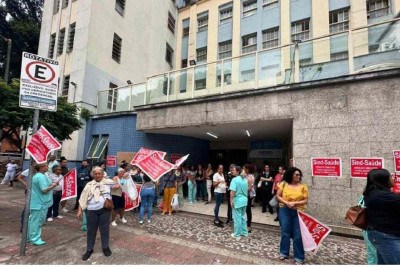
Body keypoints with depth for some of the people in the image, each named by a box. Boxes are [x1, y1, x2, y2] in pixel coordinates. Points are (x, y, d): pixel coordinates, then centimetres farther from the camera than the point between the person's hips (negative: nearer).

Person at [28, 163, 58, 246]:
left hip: (37, 202, 11)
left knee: (33, 220, 20)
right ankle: (35, 239, 11)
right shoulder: (41, 177, -24)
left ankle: (31, 236, 32)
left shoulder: (37, 175, 11)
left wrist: (51, 184, 7)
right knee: (36, 221, 0)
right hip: (39, 203, -11)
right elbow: (44, 190, -27)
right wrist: (53, 185, -14)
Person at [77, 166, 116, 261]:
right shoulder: (89, 185, 5)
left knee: (104, 229, 10)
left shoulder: (108, 182, 2)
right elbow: (83, 198, 5)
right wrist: (80, 210, 0)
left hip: (104, 210, -1)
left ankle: (105, 247, 29)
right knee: (91, 230, 12)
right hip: (91, 210, 1)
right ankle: (89, 249, 31)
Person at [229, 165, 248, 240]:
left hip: (237, 201, -7)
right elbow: (247, 190, 14)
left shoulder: (234, 179, -17)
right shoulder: (245, 179, 6)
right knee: (243, 217, 19)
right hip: (244, 200, 7)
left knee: (237, 218, 4)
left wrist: (231, 200, -15)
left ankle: (237, 234, 15)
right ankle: (244, 232, 30)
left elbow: (233, 191, -22)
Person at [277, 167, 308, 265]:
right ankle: (284, 253, 28)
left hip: (298, 212, 0)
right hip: (285, 211, 1)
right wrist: (287, 203, -14)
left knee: (298, 235, 3)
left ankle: (299, 257, 17)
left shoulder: (303, 186, -2)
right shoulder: (283, 184, -2)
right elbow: (278, 196, 0)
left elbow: (305, 200, -3)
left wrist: (294, 203, -17)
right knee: (285, 232, 11)